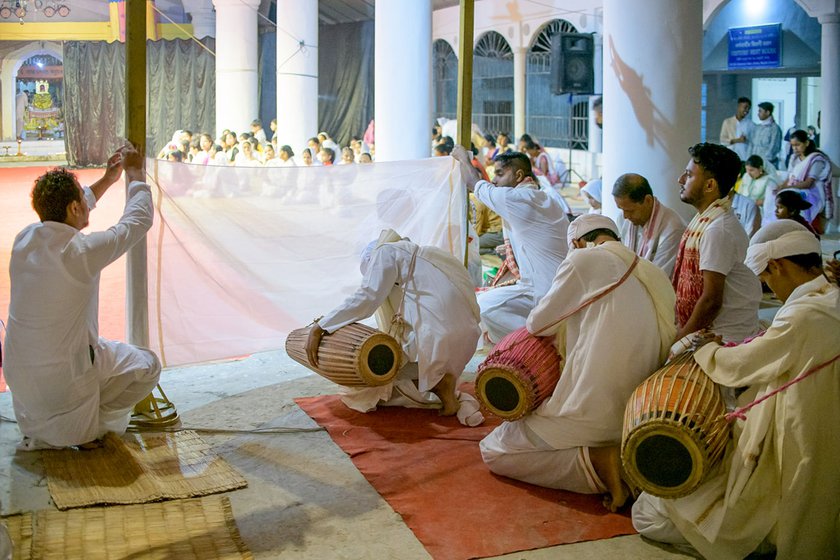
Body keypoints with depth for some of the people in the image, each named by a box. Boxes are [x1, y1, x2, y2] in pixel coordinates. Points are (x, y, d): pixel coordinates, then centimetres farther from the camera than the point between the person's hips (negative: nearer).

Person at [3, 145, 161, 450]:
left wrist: (107, 180, 26)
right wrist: (136, 173, 7)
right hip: (62, 379, -7)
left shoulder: (24, 239, -4)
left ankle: (38, 428, 24)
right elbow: (139, 220, -10)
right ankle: (90, 427, 5)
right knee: (147, 365, 9)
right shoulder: (81, 252, -24)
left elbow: (61, 219, 19)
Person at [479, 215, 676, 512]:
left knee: (493, 451, 6)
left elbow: (538, 324, -2)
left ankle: (596, 460, -10)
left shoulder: (584, 259, -8)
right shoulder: (656, 276, 10)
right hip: (637, 418, 8)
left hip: (590, 414, -8)